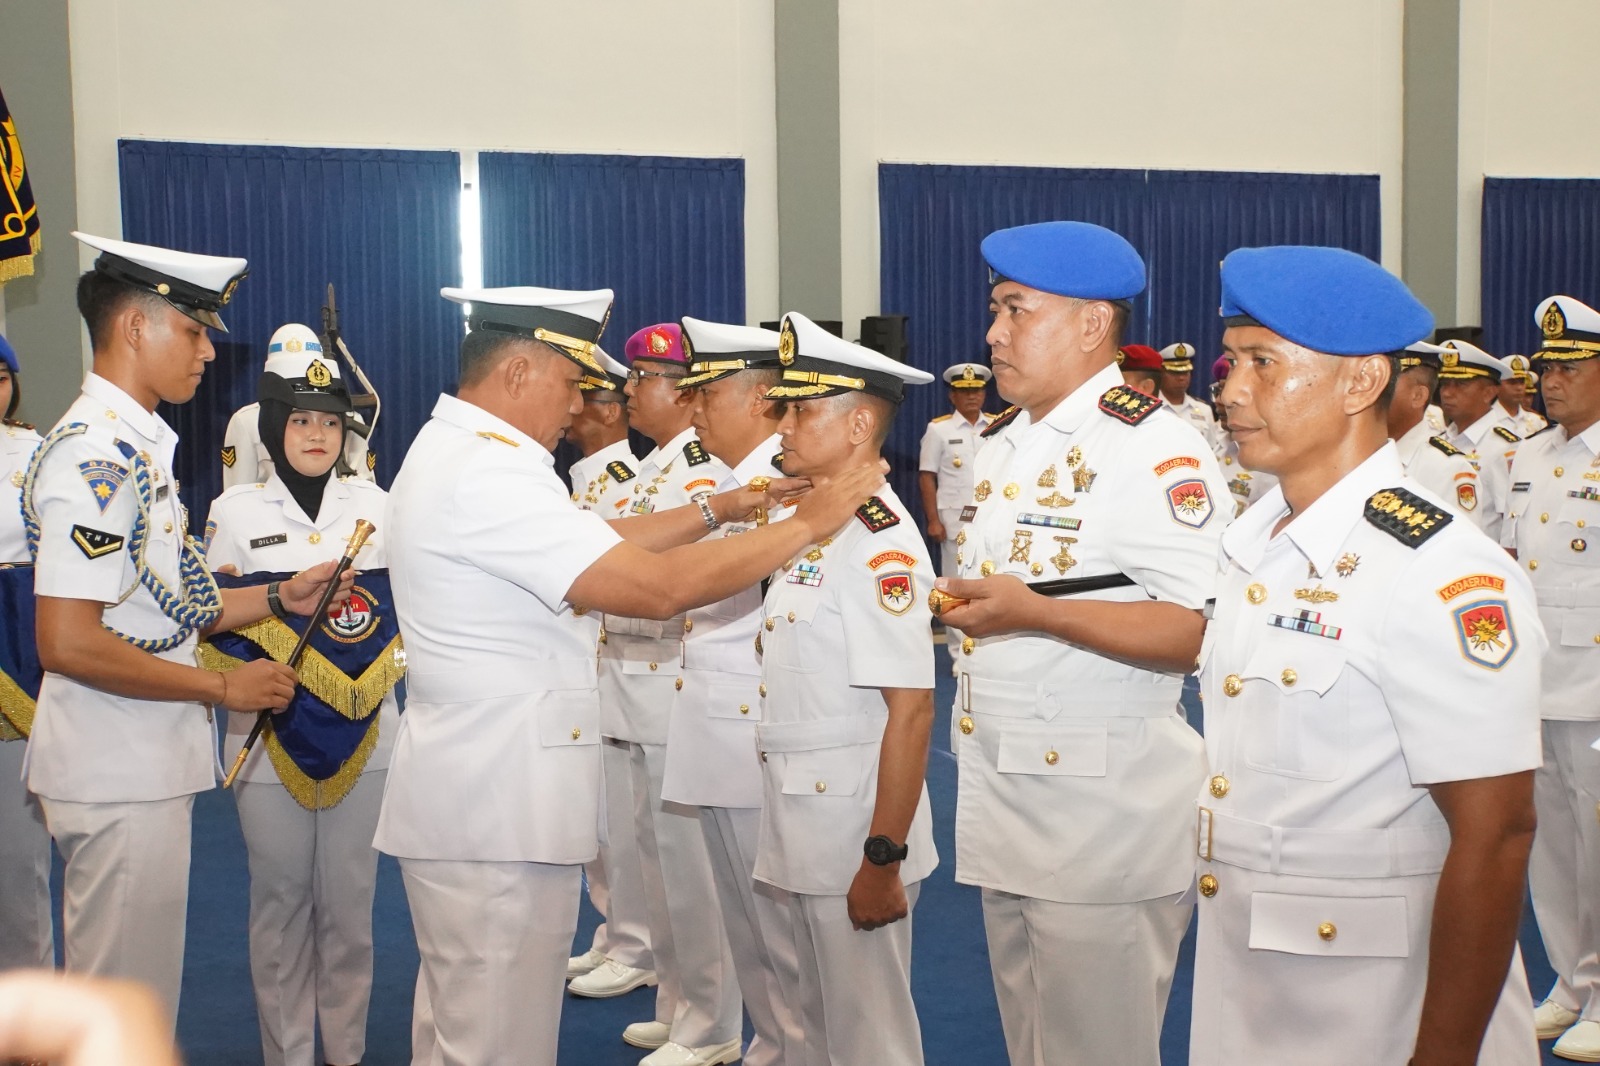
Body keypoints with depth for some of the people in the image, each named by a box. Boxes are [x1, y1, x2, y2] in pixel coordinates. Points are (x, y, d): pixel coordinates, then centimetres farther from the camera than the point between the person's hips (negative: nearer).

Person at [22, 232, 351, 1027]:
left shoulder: (132, 445, 13)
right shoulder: (96, 455, -18)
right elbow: (68, 643, -24)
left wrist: (279, 597, 8)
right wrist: (223, 687, -17)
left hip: (146, 765, 10)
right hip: (117, 774, -10)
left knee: (141, 997, 19)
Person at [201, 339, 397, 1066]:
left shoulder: (373, 503, 6)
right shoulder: (234, 511, 2)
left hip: (362, 734, 1)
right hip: (270, 737, -1)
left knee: (349, 903, 7)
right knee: (281, 903, 5)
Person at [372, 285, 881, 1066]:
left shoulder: (453, 453, 12)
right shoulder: (486, 475, -22)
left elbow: (595, 544, 16)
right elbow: (657, 587, -26)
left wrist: (716, 511, 9)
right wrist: (806, 523, -18)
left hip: (477, 794, 11)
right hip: (496, 806, -11)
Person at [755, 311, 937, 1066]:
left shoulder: (880, 543, -19)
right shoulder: (812, 526, 8)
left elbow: (911, 709, -22)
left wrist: (883, 859, -22)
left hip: (855, 826, -9)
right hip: (802, 825, 9)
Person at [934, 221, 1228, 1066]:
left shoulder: (1155, 450, -16)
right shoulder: (1012, 446, 14)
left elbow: (1202, 633, -24)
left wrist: (1032, 612, -29)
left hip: (1104, 814, -9)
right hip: (1005, 809, 9)